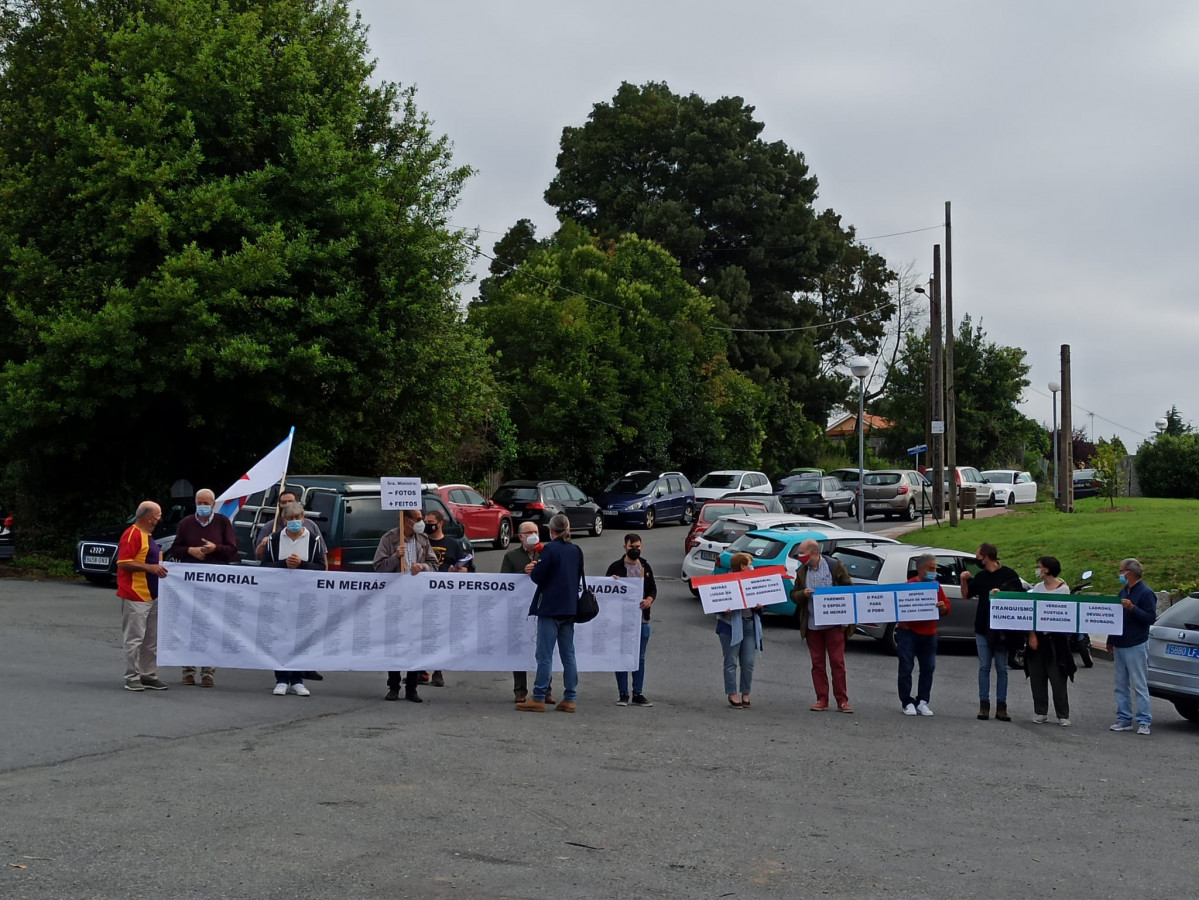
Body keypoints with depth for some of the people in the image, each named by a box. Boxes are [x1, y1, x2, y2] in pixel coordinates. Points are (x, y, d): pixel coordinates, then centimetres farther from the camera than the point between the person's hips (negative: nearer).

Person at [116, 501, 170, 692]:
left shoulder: (147, 535, 17)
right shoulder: (132, 534, -14)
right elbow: (123, 563, -20)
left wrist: (158, 563, 16)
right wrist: (150, 567, -22)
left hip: (151, 596, 10)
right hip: (135, 596, -10)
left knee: (151, 639, 13)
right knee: (134, 638, -5)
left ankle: (149, 674, 19)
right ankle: (132, 677, 0)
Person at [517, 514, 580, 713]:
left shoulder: (549, 549, -13)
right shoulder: (576, 551, 8)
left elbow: (538, 577, -12)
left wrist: (533, 570, 8)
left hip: (550, 608, -6)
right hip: (569, 608, 6)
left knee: (544, 655, -3)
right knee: (568, 654, 9)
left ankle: (538, 698, 0)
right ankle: (570, 698, 10)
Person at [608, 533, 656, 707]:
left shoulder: (646, 567, 12)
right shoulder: (616, 567, -1)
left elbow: (653, 588, 12)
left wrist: (649, 600, -8)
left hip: (642, 618, 3)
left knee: (640, 658, 8)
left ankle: (638, 693, 14)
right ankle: (622, 693, 10)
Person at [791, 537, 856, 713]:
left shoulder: (835, 566, -3)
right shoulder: (801, 572, 8)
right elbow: (794, 596, 10)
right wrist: (803, 594, -14)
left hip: (833, 623, -4)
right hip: (812, 625, 4)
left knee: (837, 662, -1)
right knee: (817, 663, 6)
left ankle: (842, 700, 4)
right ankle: (822, 699, 13)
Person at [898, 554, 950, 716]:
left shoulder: (936, 586, 9)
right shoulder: (909, 585, -8)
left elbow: (946, 608, 11)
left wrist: (943, 608, -10)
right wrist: (903, 623, -21)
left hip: (929, 634, 5)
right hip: (908, 632, -5)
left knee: (928, 668, 6)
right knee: (906, 668, -3)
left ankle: (922, 702, 15)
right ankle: (907, 703, 5)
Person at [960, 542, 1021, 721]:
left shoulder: (1008, 575, -4)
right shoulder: (981, 577, 11)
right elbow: (966, 594, 18)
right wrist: (964, 580, 1)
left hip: (1001, 630, -4)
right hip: (982, 628, 4)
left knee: (1001, 669, 2)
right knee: (984, 667, 3)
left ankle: (1001, 706, 5)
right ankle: (984, 705, 5)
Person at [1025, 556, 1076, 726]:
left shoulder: (1063, 588, -4)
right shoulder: (1037, 588, 8)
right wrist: (1032, 635, -6)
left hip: (1056, 637, -4)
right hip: (1037, 636, 4)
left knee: (1058, 679, -3)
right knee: (1037, 678, 6)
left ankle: (1063, 715, 3)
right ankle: (1040, 713, 15)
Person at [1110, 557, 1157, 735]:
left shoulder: (1146, 593, -9)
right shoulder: (1123, 592, 16)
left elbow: (1151, 618, -15)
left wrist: (1132, 608, -25)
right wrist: (1111, 641, 22)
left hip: (1136, 647, -8)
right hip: (1120, 645, 8)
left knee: (1139, 685, -5)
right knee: (1121, 686, 9)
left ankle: (1144, 722, -3)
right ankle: (1124, 719, 14)